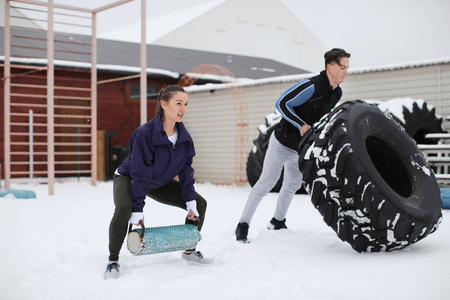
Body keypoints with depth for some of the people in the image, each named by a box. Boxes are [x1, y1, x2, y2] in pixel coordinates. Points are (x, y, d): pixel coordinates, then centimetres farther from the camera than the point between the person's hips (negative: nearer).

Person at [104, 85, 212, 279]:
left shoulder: (184, 136, -13)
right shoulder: (145, 133, -32)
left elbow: (185, 170, -4)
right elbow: (139, 174, -31)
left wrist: (191, 201, -9)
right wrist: (138, 210, -31)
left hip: (159, 183, 6)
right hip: (128, 178, -6)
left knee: (200, 204, -2)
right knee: (124, 208, -37)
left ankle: (189, 251, 15)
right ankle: (113, 261, -17)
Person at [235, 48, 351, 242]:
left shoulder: (337, 93, 0)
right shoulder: (311, 86, -26)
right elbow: (282, 104, -23)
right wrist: (301, 125, -27)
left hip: (302, 148, 8)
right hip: (282, 143, -8)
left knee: (292, 185, 18)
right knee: (266, 182, -7)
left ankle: (278, 221, 37)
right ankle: (243, 225, 0)